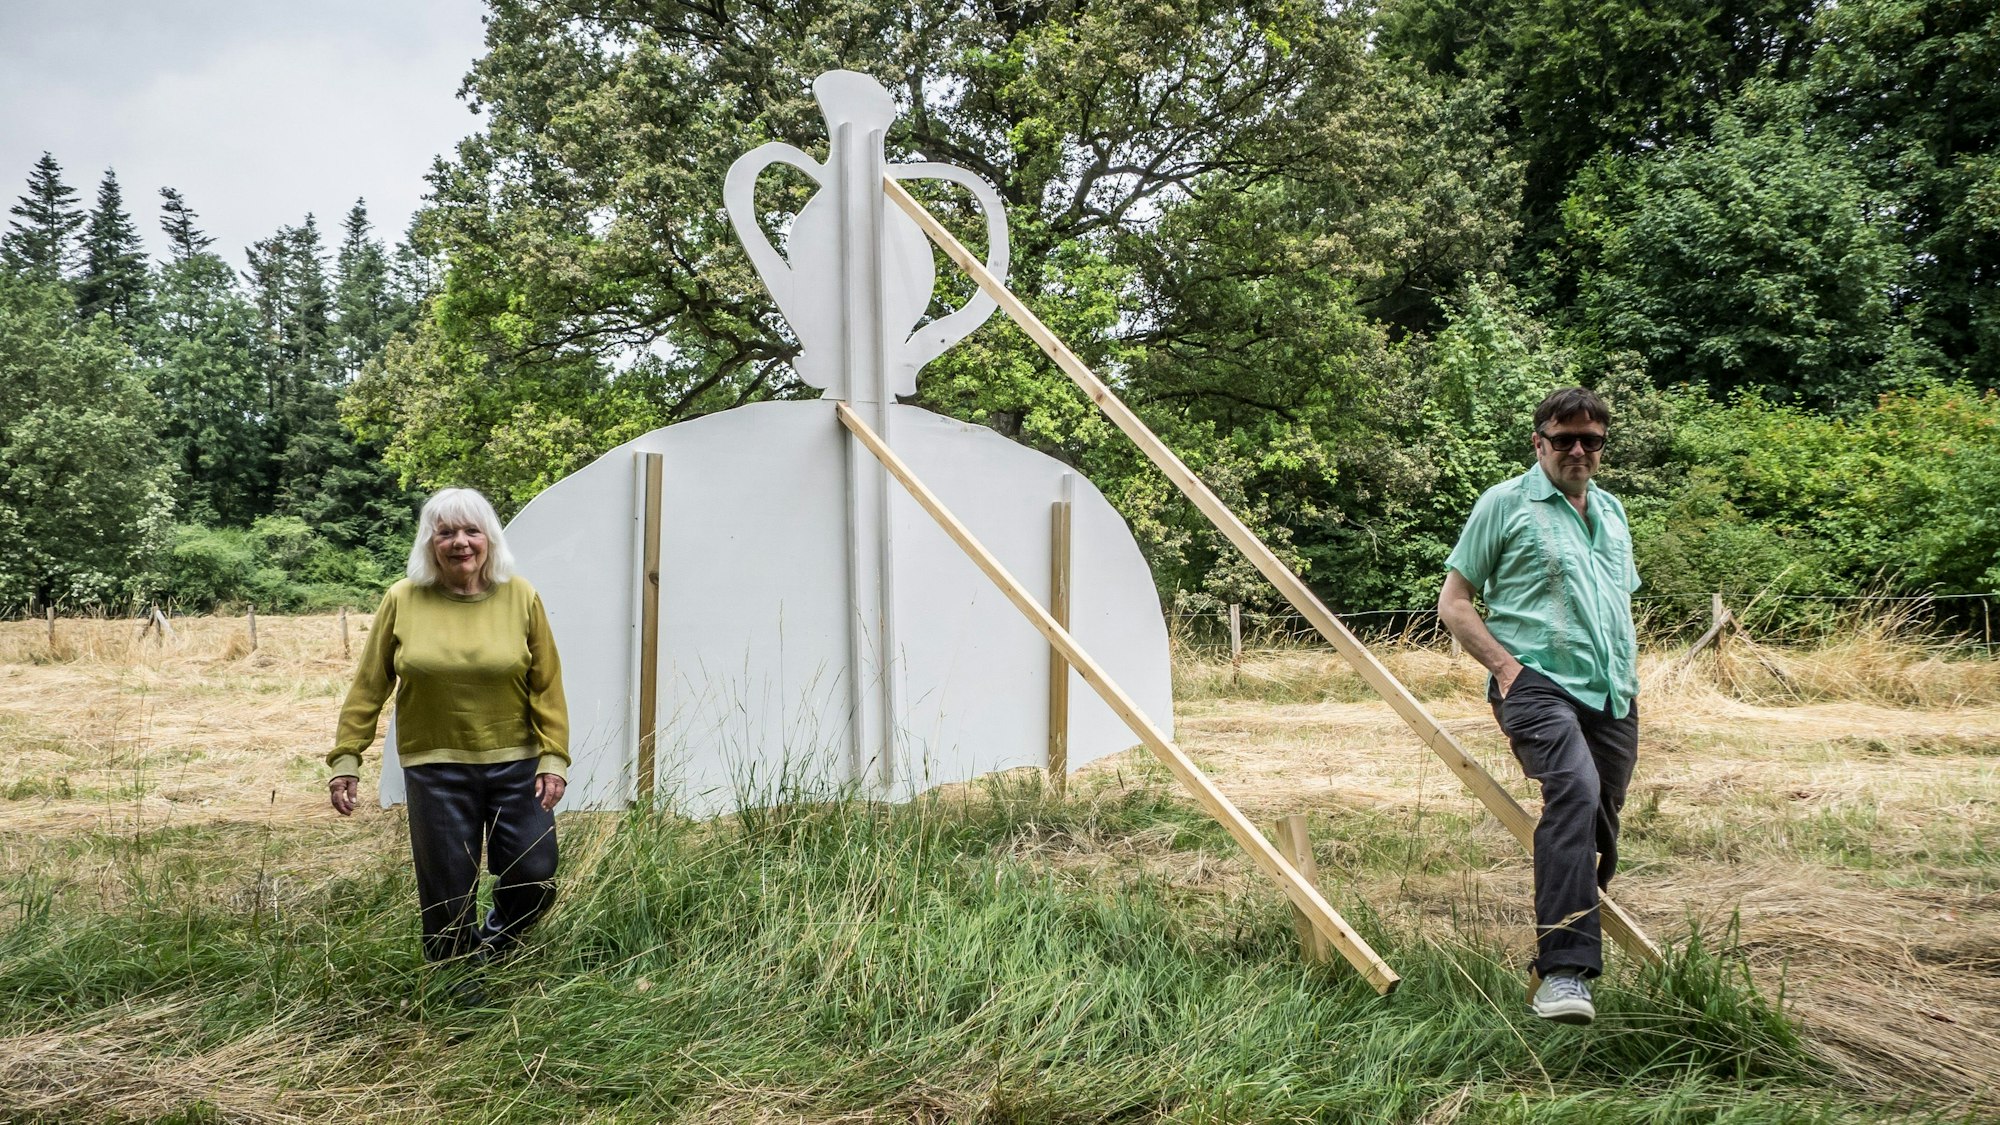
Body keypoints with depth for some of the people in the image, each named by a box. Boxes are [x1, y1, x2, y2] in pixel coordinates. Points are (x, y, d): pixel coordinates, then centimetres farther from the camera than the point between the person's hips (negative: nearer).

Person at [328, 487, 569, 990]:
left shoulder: (521, 598, -2)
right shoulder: (402, 601, -2)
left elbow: (547, 687, 0)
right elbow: (368, 688, 3)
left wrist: (554, 759, -5)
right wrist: (345, 758, 1)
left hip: (515, 765, 1)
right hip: (436, 769, 0)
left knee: (535, 879, 1)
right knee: (447, 889, 5)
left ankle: (491, 944, 33)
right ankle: (455, 984, 28)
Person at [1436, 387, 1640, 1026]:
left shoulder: (1612, 512, 21)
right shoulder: (1505, 504, 2)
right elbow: (1453, 602, 0)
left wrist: (1631, 679, 17)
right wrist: (1505, 665, -12)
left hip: (1612, 697, 7)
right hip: (1537, 682, -7)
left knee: (1599, 828, 10)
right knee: (1574, 793, -30)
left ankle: (1571, 949, 29)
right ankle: (1562, 972, -36)